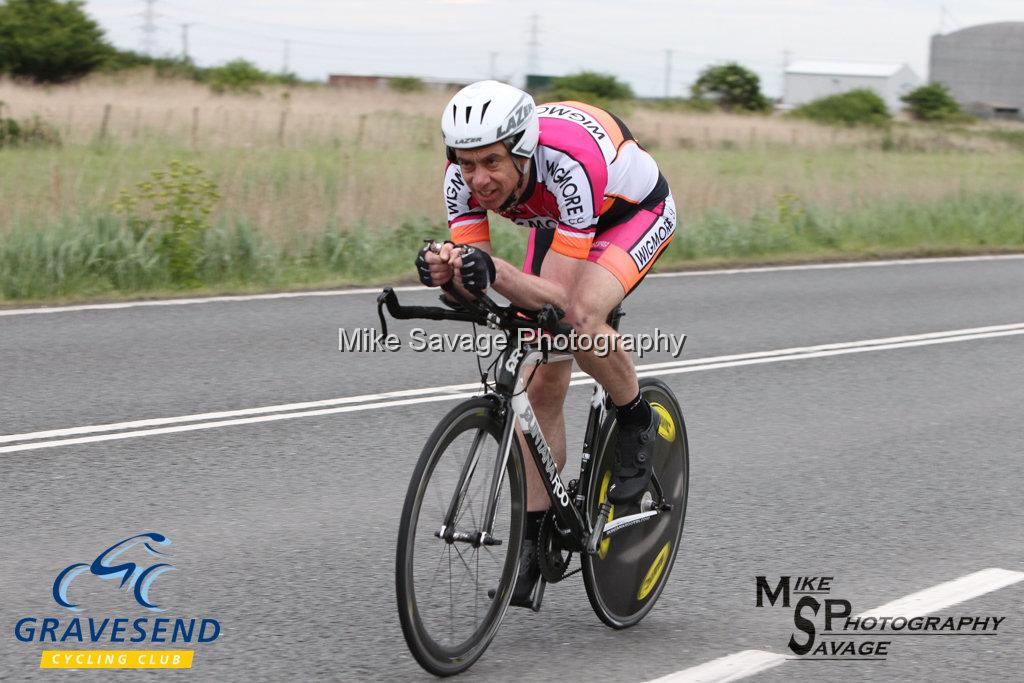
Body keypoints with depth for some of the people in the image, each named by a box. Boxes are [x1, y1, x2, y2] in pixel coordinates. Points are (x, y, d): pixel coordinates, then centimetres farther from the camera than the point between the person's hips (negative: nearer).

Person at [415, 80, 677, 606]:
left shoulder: (569, 163, -42)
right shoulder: (464, 173, -27)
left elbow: (559, 298, -41)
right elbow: (470, 279, -25)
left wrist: (493, 271, -57)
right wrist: (446, 270, -47)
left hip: (635, 210, -5)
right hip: (558, 221, 5)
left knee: (580, 315, -35)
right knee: (542, 388, -1)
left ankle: (637, 426, -8)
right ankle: (535, 539, 9)